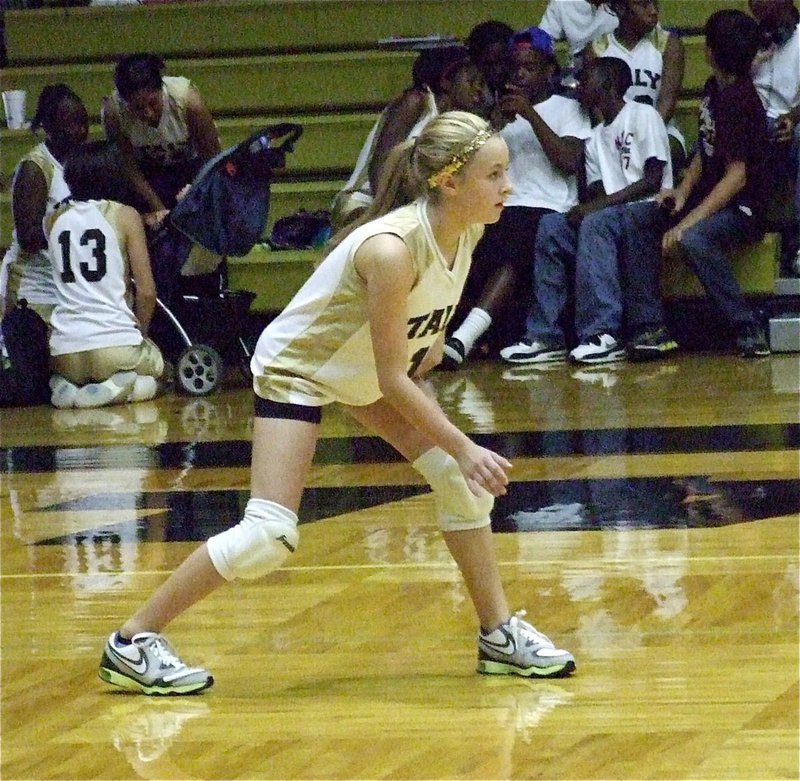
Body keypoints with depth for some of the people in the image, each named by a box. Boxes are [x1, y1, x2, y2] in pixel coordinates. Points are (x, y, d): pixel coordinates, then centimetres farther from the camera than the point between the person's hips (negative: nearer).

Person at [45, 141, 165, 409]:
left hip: (64, 353, 4)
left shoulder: (54, 220, 9)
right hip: (115, 345, -3)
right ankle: (124, 388, -4)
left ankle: (65, 388, 3)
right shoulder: (126, 216, -2)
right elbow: (147, 292, -5)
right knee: (156, 369, 30)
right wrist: (140, 335, 12)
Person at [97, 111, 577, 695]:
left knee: (463, 481, 0)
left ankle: (499, 634, 13)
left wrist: (430, 339, 1)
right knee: (270, 535, -15)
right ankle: (132, 643, -5)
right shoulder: (392, 248, -37)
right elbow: (391, 380, -30)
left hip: (367, 366, 8)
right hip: (296, 367, -8)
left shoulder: (466, 230, -14)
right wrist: (464, 447, -27)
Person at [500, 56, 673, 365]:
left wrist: (602, 203, -18)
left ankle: (603, 334, -40)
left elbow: (653, 180, -12)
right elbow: (597, 192, 13)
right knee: (550, 226, -15)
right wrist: (588, 206, -11)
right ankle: (545, 335, -20)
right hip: (611, 216, 7)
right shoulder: (596, 138, 22)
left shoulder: (643, 116, -1)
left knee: (596, 222, -35)